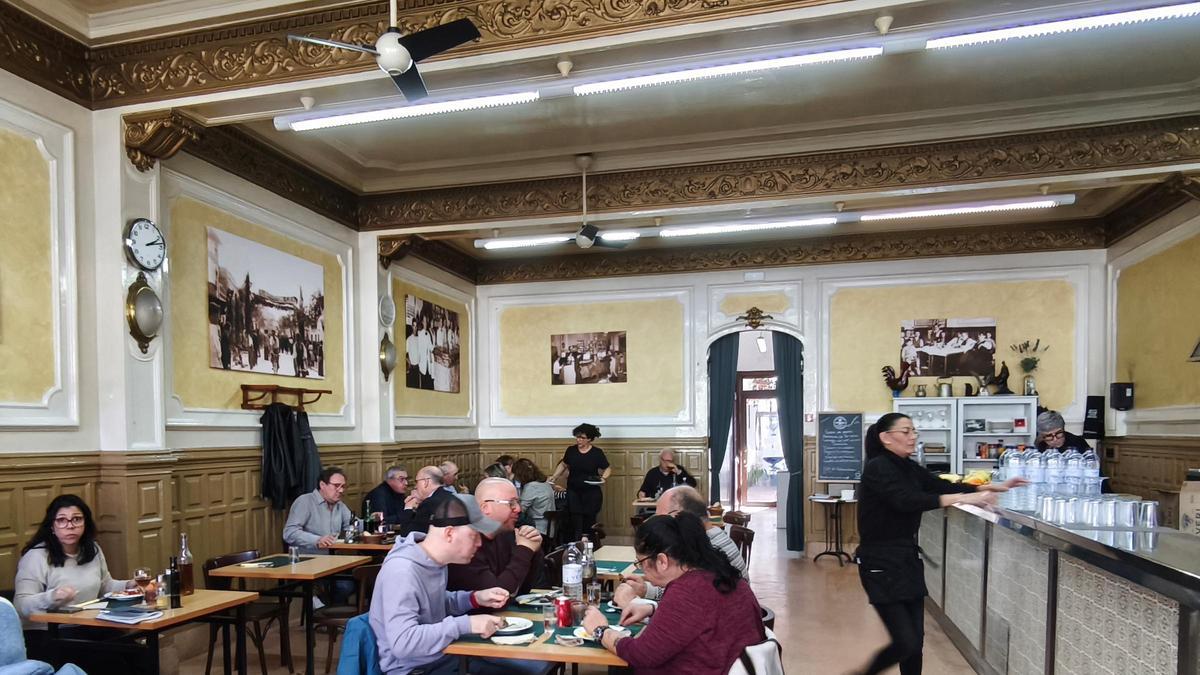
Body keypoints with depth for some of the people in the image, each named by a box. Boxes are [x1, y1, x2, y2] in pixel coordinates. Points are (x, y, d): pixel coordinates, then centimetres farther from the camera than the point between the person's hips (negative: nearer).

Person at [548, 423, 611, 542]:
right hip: (573, 492, 1)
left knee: (589, 522, 6)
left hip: (591, 493, -1)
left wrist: (603, 477, -14)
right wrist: (554, 476, 7)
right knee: (576, 522, -7)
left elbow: (608, 468, 4)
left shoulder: (597, 453, -6)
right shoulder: (571, 450, 1)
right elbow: (563, 465, 17)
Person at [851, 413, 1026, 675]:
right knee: (906, 643, -8)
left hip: (908, 558, 8)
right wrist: (962, 498, -33)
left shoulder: (909, 468, 9)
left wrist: (994, 487, -2)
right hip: (881, 563, -8)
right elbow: (907, 501, -30)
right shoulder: (877, 468, -17)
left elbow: (943, 486, 7)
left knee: (916, 640, 9)